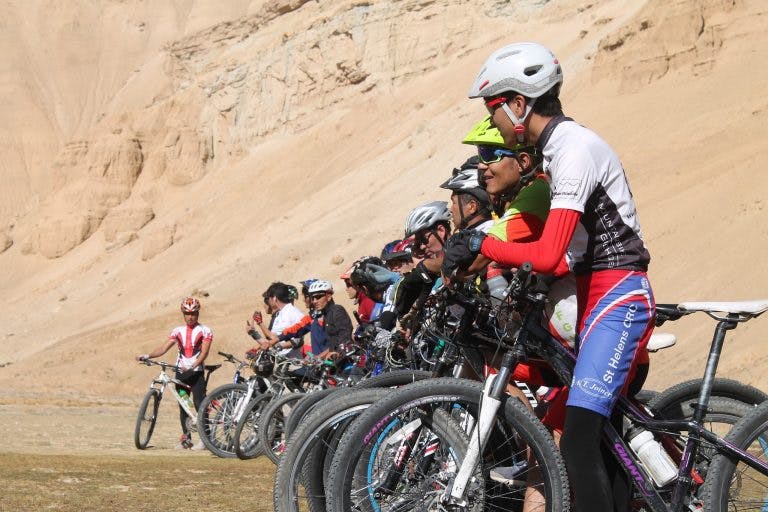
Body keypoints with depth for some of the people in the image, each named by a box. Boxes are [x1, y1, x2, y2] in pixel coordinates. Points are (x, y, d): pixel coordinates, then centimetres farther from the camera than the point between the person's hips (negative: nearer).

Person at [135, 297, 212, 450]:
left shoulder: (205, 331, 0)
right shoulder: (178, 331, 10)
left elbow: (204, 352, -11)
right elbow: (164, 347, 2)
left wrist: (192, 366, -27)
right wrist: (147, 356, -15)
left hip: (196, 372, -4)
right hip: (180, 371, 4)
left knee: (199, 403, -12)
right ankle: (186, 437, 14)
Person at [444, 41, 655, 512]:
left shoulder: (574, 148, -17)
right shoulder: (560, 146, 14)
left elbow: (548, 255, -26)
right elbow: (558, 248, 20)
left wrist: (480, 244, -14)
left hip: (617, 298, -10)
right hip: (595, 297, 10)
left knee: (578, 443, -18)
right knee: (603, 439, 10)